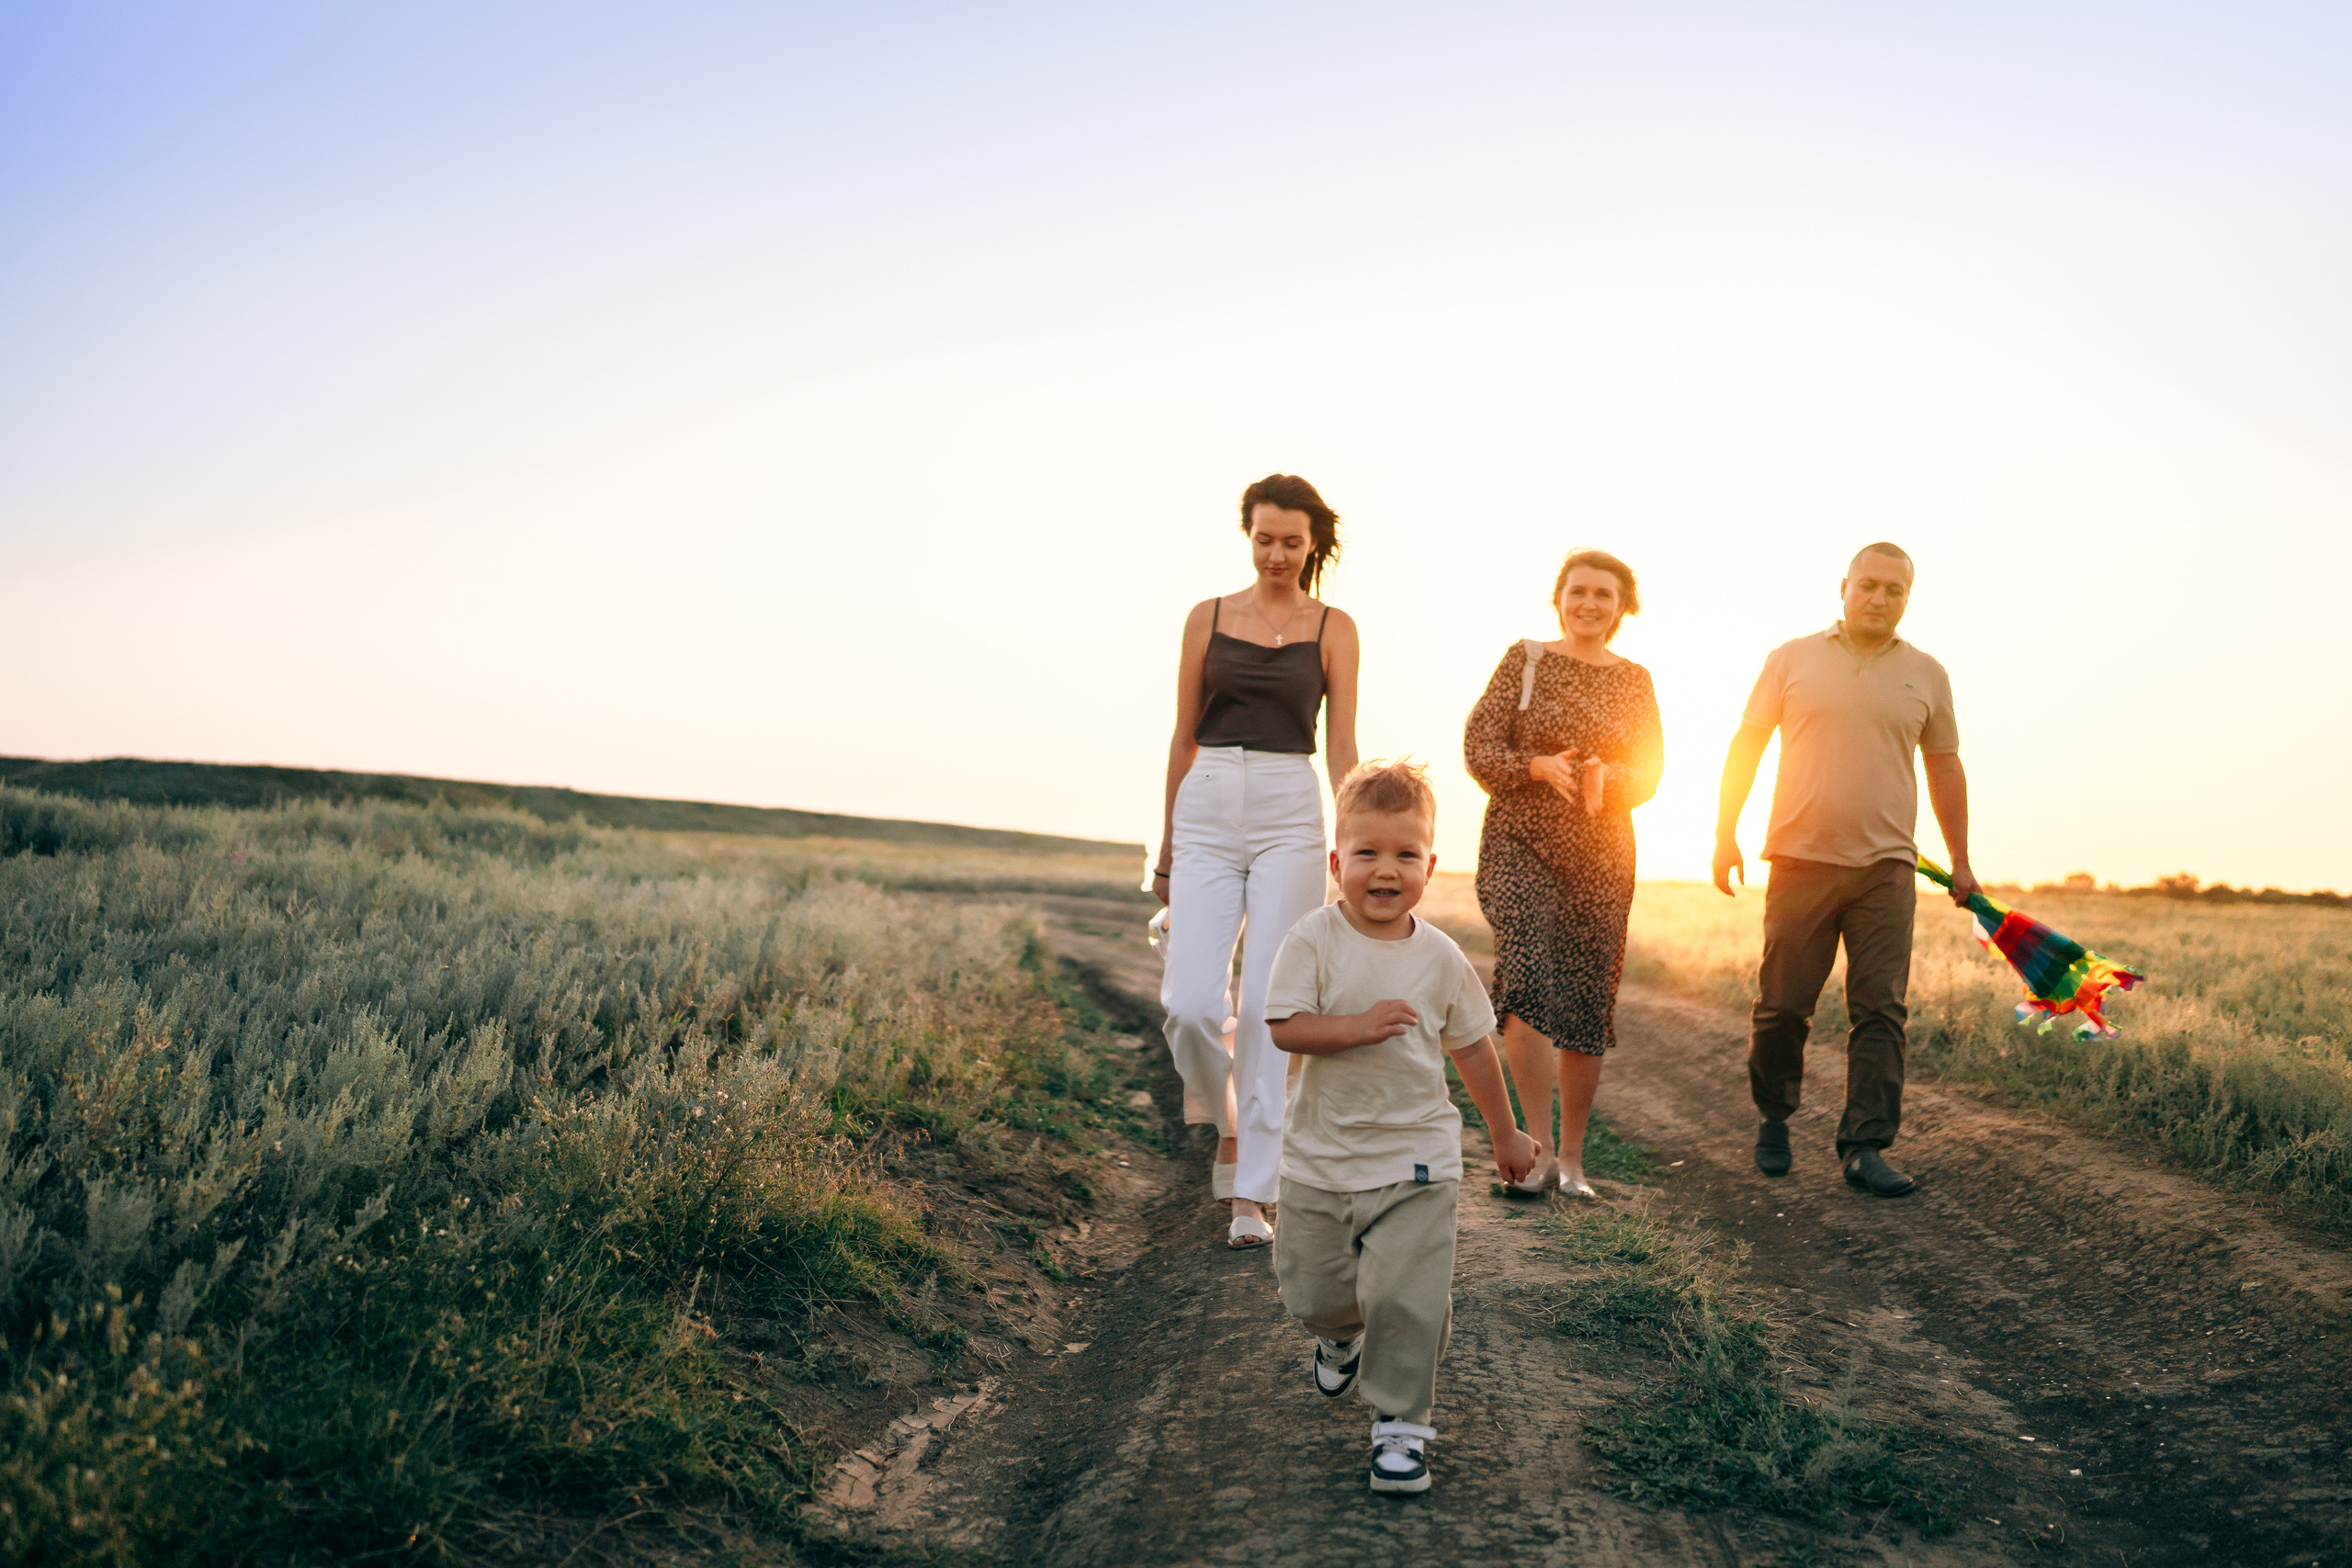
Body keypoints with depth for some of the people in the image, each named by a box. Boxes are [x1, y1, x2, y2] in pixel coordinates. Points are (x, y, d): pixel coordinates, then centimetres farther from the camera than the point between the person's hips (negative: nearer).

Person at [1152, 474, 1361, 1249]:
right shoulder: (1208, 618, 10)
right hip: (1208, 812, 1)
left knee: (1267, 1007, -4)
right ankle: (1229, 1126, 21)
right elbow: (1184, 735, 13)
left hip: (1290, 814, -1)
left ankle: (1252, 1197, 4)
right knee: (1191, 1004, -9)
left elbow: (1341, 745, 3)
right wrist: (1166, 842, 14)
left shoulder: (1333, 629, 7)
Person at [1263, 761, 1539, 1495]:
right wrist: (1358, 1027, -27)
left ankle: (1401, 1422, 8)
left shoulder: (1440, 957, -3)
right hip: (1320, 1155, 0)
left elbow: (1473, 1047, 9)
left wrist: (1507, 1134, 17)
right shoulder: (1313, 941, -10)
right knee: (1311, 1290, 12)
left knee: (1406, 1296, -10)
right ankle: (1342, 1335, 48)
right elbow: (1284, 1027, -15)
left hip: (1415, 1158, 0)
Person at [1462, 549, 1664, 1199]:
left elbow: (1649, 772, 7)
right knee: (1528, 979, -20)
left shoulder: (1634, 681, 11)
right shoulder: (1524, 661, 3)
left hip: (1602, 853, 3)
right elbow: (1479, 746, -1)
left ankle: (1571, 1159, 16)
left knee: (1589, 1005, 3)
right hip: (1521, 843, -3)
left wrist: (1605, 776, -15)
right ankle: (1538, 1149, -13)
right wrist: (1537, 766, -19)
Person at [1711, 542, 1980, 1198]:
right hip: (1799, 858, -1)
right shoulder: (1793, 659, 6)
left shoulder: (1926, 675, 11)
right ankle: (1774, 1118, 23)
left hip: (1886, 867, 1)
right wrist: (1725, 835, 1)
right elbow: (1746, 745, 7)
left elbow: (1945, 769, 18)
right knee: (1782, 1006, 2)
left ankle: (1866, 1147, 0)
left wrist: (1960, 860, 18)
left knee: (1881, 1011, -4)